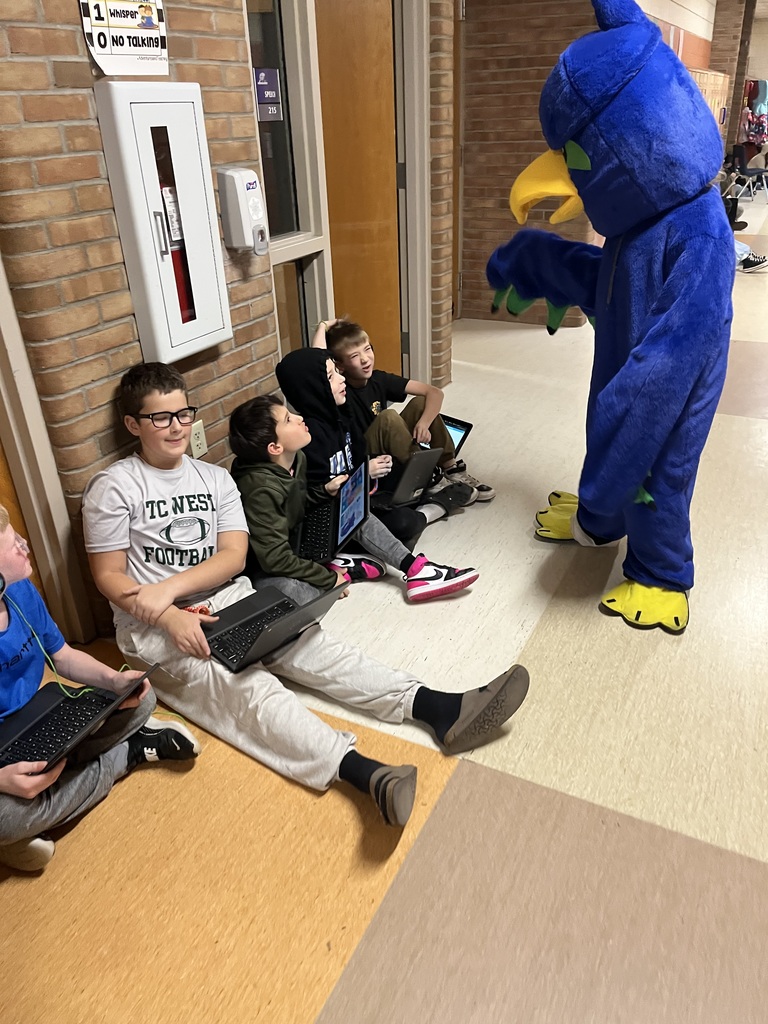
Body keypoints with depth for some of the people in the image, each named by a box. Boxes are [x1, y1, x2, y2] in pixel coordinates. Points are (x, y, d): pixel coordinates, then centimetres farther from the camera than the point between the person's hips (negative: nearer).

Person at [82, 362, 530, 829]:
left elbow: (234, 555, 1)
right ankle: (362, 772, -53)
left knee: (309, 643, -19)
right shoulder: (112, 487, -2)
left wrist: (170, 587, -15)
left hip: (230, 602, 5)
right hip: (154, 630, -4)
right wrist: (170, 618, -20)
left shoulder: (215, 477, 10)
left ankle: (440, 707, -32)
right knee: (244, 685, -30)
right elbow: (110, 576, -5)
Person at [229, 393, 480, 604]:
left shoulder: (296, 458, -6)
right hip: (265, 568, -9)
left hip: (293, 540, 9)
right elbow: (276, 558, -30)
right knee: (293, 594, -40)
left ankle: (415, 570, -5)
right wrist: (330, 579, -21)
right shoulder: (260, 488, -31)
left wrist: (326, 490, -9)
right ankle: (341, 570, -11)